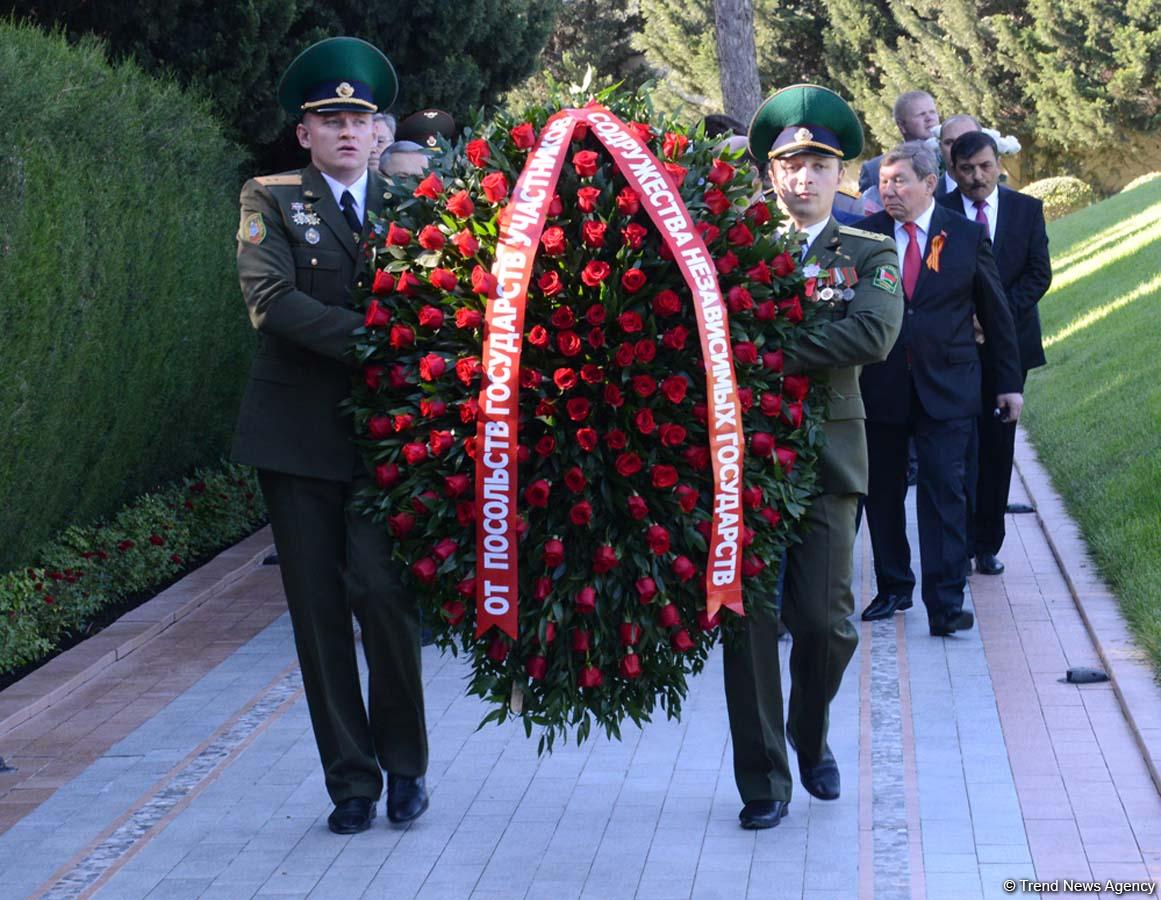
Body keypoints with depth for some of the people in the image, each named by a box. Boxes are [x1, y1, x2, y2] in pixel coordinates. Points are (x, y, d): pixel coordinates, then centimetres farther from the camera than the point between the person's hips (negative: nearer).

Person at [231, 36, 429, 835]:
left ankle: (404, 762, 6)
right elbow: (270, 298, -11)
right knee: (319, 610, 2)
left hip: (386, 432, 0)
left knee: (382, 588, -13)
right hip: (299, 433, 0)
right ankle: (351, 780, 13)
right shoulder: (271, 199, 4)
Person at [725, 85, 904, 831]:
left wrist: (766, 351, -22)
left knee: (828, 623, 0)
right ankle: (763, 781, 14)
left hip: (825, 455, 0)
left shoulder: (869, 256, 4)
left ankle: (811, 736, 30)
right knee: (750, 622, 1)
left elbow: (874, 334, -16)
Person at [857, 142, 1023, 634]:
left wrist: (1008, 381, 10)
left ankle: (945, 604, -4)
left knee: (944, 492, -6)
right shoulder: (864, 236, 2)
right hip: (880, 386, 1)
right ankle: (893, 588, 25)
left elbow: (996, 313, 9)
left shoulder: (967, 236, 2)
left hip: (946, 387, -1)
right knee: (882, 492, 9)